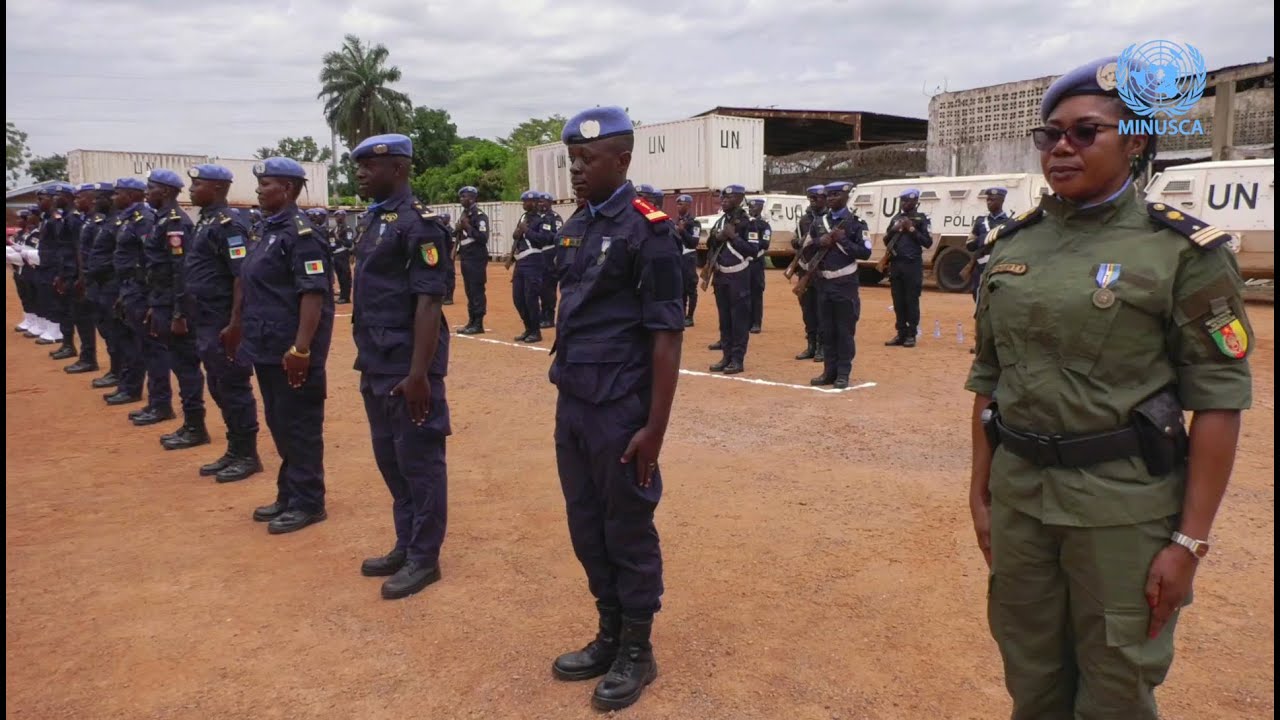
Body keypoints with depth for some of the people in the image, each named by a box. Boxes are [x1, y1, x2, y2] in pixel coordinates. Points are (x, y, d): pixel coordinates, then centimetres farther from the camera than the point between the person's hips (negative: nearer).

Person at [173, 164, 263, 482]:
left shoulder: (229, 223, -14)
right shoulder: (205, 221, 16)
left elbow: (242, 276, -20)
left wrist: (234, 324, -24)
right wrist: (187, 315, 21)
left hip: (223, 323, -10)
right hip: (206, 322, 10)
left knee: (234, 388, -2)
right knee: (218, 388, 14)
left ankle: (247, 455, 7)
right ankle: (234, 451, 23)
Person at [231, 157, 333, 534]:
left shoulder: (300, 232, -14)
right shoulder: (268, 229, 15)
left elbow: (313, 294, -21)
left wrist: (302, 348, -26)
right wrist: (238, 327, 24)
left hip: (290, 350, -10)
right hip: (268, 346, 10)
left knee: (299, 426, -1)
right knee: (279, 424, 16)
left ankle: (307, 502, 10)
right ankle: (288, 495, 28)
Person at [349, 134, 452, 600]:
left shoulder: (418, 223, -14)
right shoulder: (374, 220, 14)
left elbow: (428, 303, -19)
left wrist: (419, 374, -23)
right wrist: (368, 362, 18)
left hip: (407, 367, -10)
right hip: (376, 366, 10)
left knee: (419, 461, 2)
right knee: (389, 459, 17)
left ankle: (424, 558, 14)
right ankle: (405, 546, 30)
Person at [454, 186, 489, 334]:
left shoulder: (480, 215, -11)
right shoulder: (463, 215, 16)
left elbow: (484, 238, -20)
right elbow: (458, 235, 21)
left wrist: (467, 226, -22)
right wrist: (458, 230, -1)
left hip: (477, 258, -9)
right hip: (466, 258, 9)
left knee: (477, 291, -6)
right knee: (469, 291, 13)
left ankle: (478, 324, -2)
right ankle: (471, 321, 20)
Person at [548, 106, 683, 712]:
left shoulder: (647, 229, -12)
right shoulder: (576, 226, 10)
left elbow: (667, 337, -14)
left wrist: (654, 428, -16)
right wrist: (567, 395, 12)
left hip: (620, 412, -7)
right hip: (572, 405, 7)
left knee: (628, 533, 6)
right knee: (586, 528, 16)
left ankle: (637, 652, 24)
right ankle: (609, 636, 34)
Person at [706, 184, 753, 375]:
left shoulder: (746, 222, -11)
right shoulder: (720, 221, 11)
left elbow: (753, 250, -18)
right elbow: (710, 243, 17)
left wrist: (733, 236, -20)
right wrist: (717, 237, -3)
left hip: (738, 277, -8)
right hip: (721, 275, 8)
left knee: (739, 319, -2)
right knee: (724, 319, 12)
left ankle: (738, 359, 3)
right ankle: (727, 356, 21)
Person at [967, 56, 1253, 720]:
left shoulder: (1183, 252, -8)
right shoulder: (1011, 244, 5)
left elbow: (1219, 402, -9)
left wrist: (1191, 540, -12)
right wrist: (981, 492, 9)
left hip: (1124, 506, -4)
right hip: (1019, 495, 4)